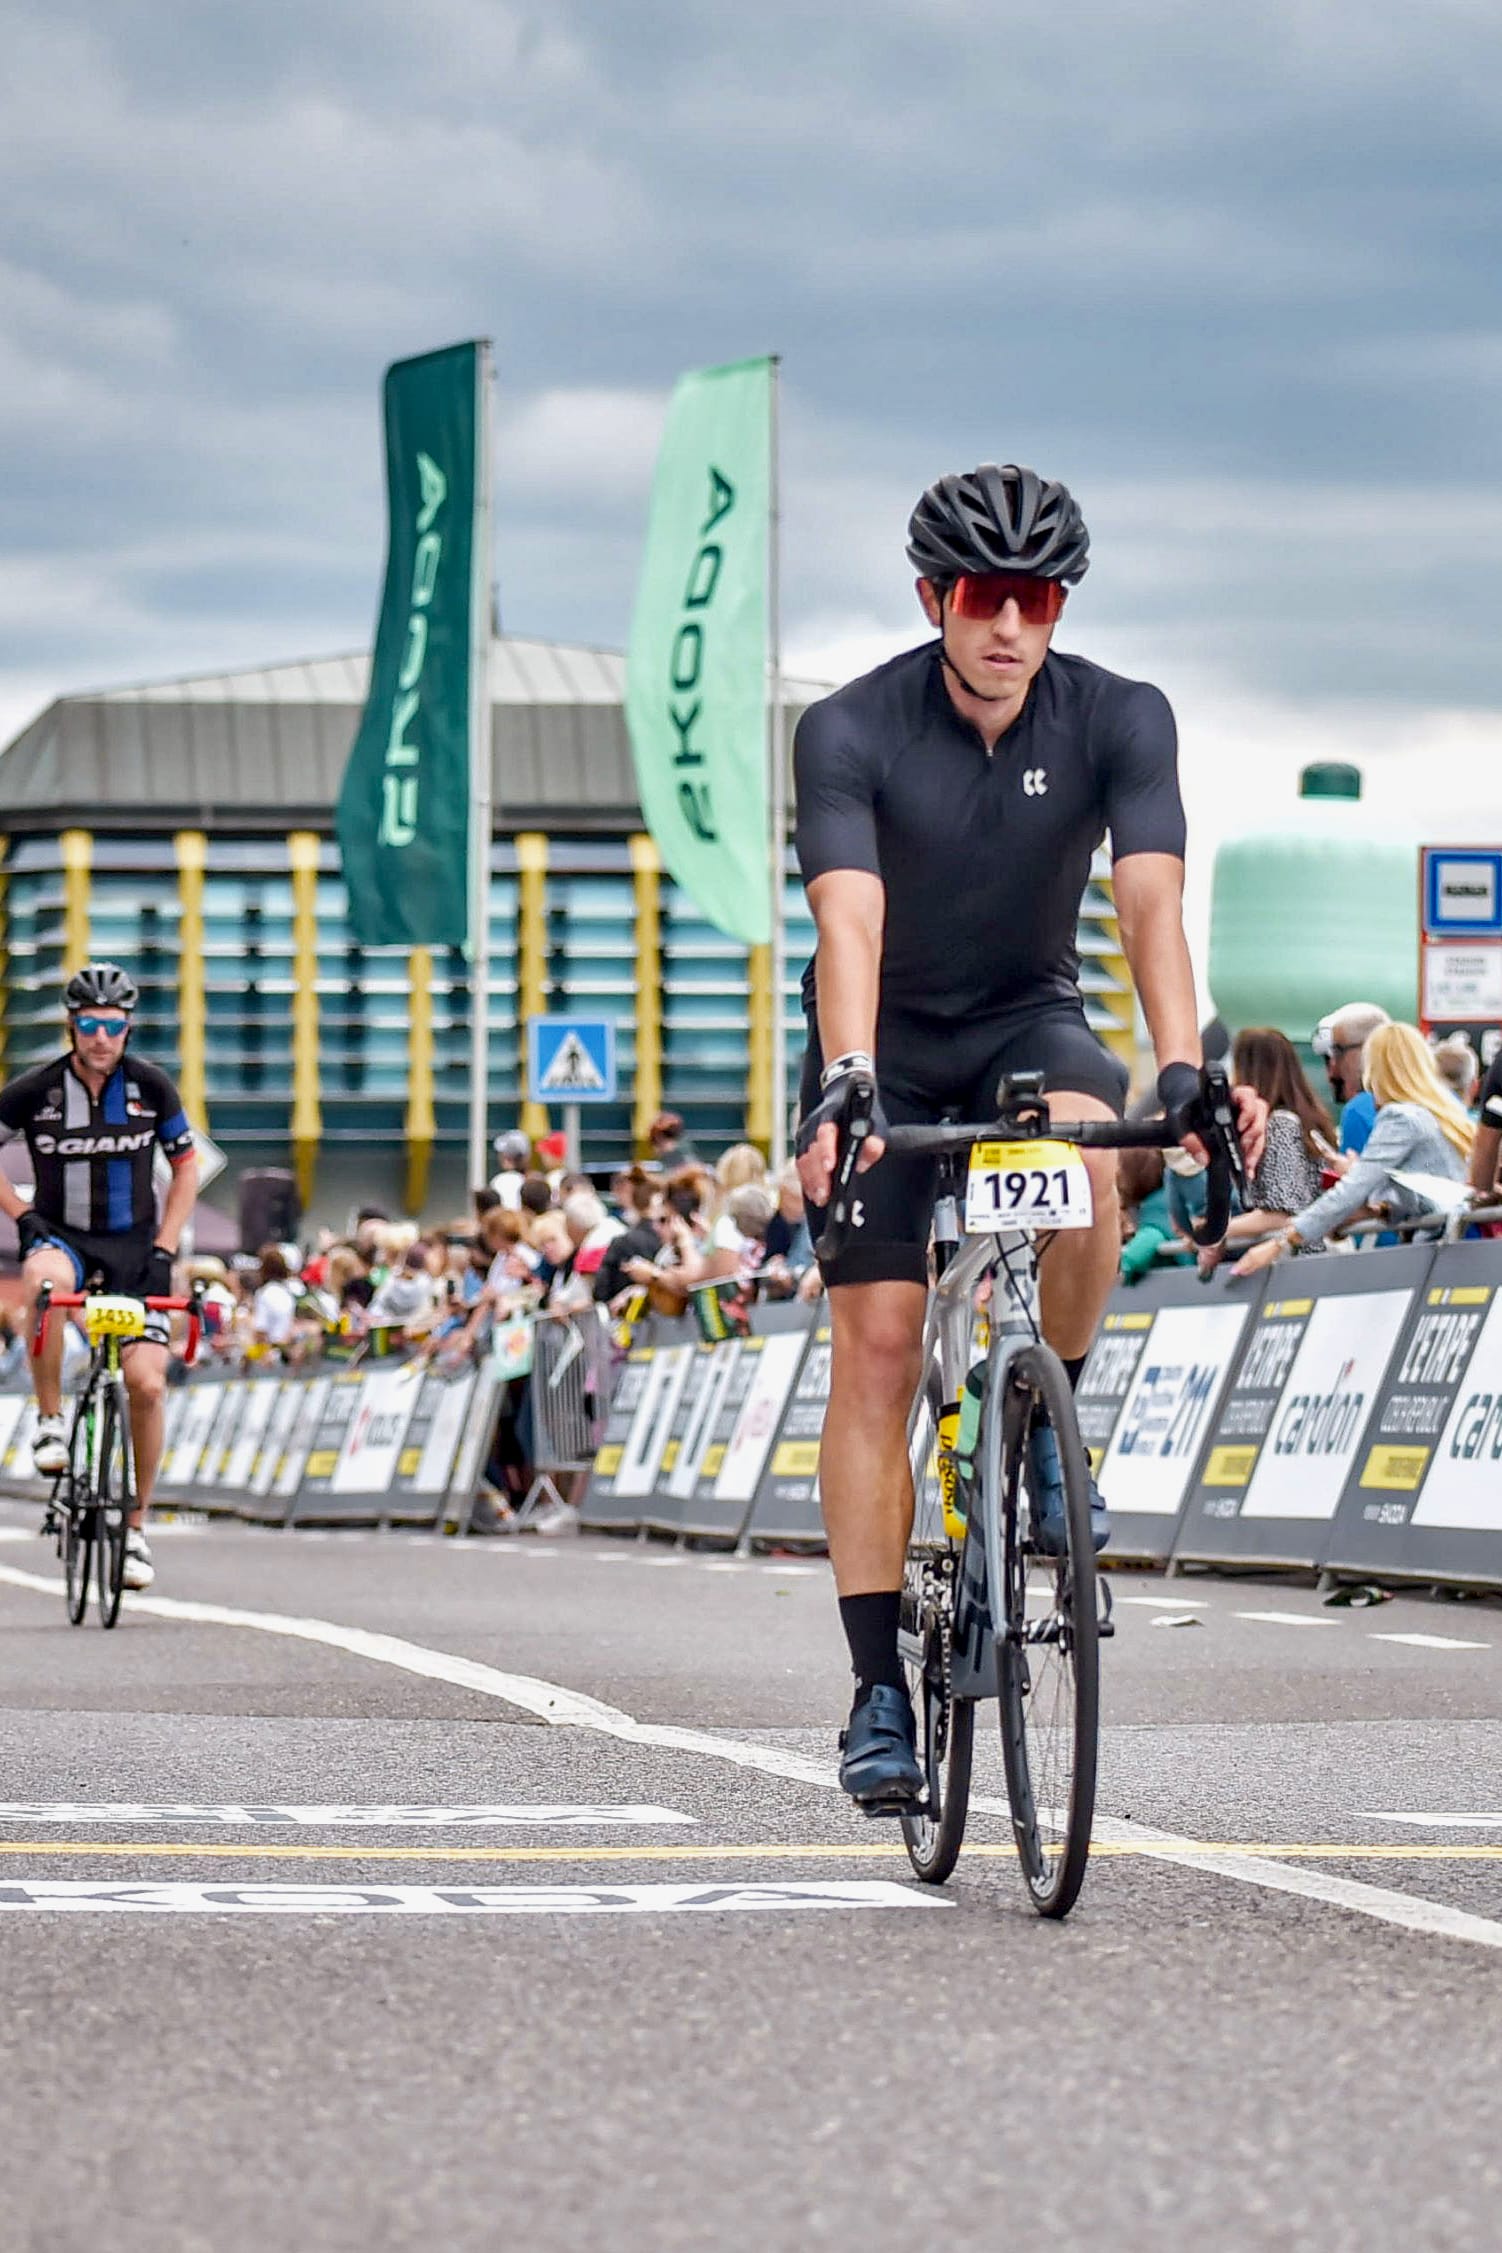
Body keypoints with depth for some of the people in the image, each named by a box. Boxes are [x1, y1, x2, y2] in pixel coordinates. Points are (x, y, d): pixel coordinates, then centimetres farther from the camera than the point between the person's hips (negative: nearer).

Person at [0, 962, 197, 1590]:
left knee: (147, 1383, -10)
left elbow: (185, 1168, 5)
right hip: (61, 1233, -1)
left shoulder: (151, 1087, -5)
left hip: (134, 1243, 1)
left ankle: (136, 1525, 5)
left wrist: (163, 1247, -5)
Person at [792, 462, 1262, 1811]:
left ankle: (1049, 1424, -9)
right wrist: (845, 1082, -50)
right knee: (877, 1345, -9)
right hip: (889, 1043, -1)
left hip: (1029, 1018, 1)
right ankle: (880, 1688, -4)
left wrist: (1182, 1069, -44)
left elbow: (1152, 902, -28)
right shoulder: (851, 732, -22)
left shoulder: (1120, 721, -17)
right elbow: (850, 922, -34)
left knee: (1085, 1147, -34)